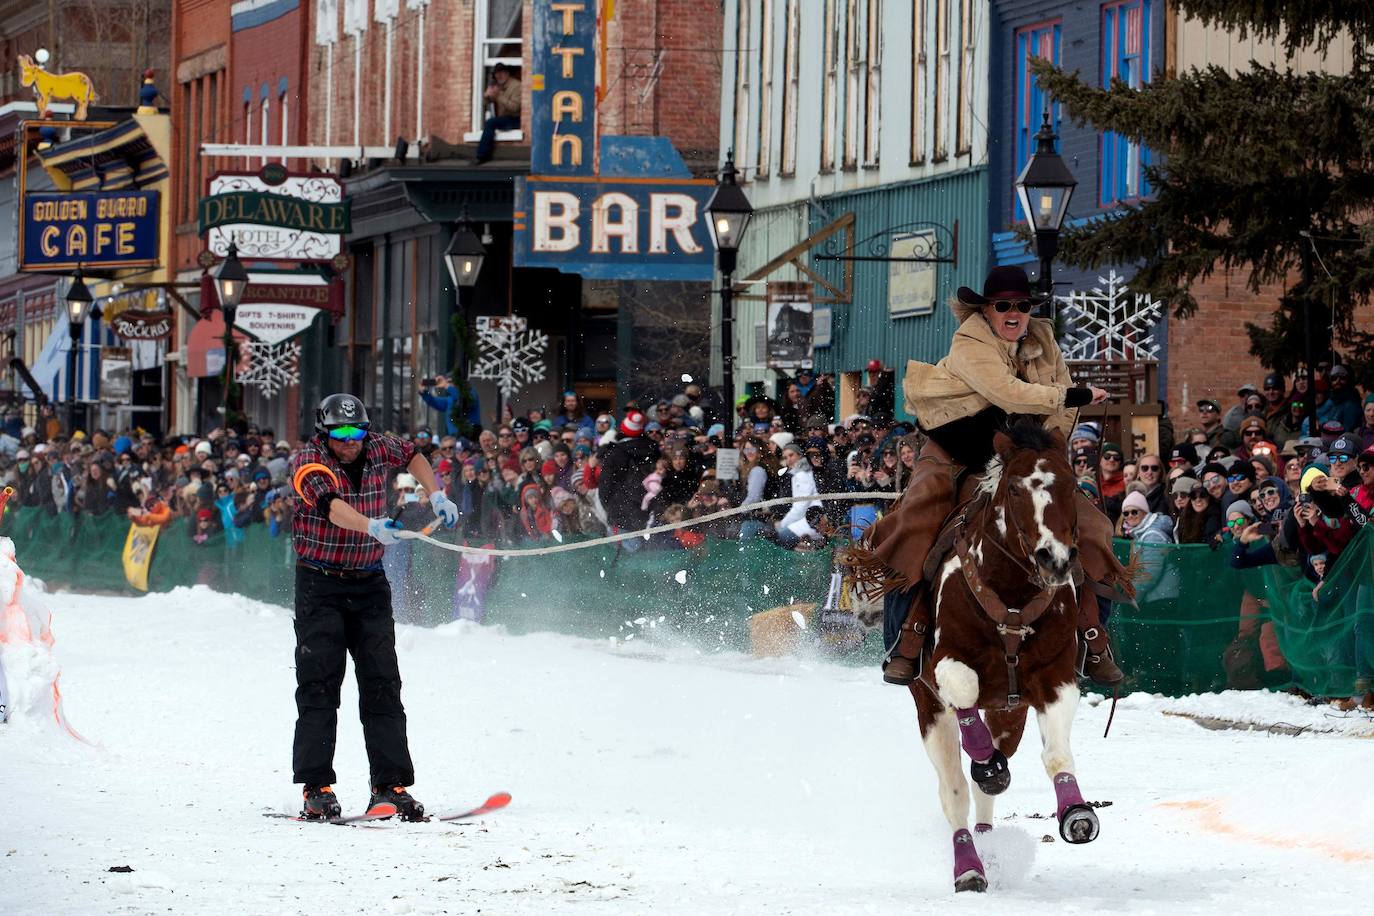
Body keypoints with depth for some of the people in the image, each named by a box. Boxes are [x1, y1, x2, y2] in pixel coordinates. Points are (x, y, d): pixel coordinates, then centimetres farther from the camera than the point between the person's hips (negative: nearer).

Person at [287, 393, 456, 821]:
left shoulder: (379, 449, 1)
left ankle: (390, 786, -1)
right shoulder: (309, 462, -14)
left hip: (369, 583, 4)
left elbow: (412, 456, 26)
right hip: (320, 584, -4)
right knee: (319, 685, -9)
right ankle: (316, 788, -9)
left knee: (383, 685, -1)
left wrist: (436, 496, 14)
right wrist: (371, 525, -52)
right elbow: (331, 504, -35)